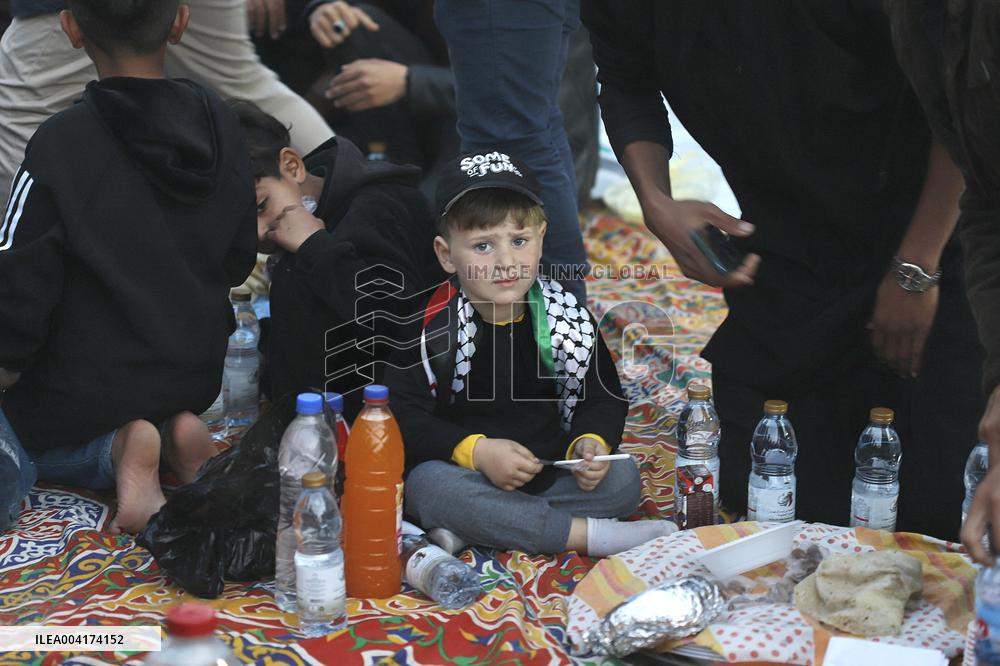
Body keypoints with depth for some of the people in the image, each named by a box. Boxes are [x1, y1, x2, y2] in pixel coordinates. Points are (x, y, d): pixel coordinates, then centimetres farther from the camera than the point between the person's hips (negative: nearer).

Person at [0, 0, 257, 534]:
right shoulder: (221, 125, -7)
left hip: (86, 394, -5)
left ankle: (116, 450, -6)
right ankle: (171, 434, 2)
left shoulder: (61, 145, -22)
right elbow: (238, 264, 4)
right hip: (195, 382, 5)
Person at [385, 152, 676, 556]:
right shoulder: (431, 325, -11)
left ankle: (476, 530, -23)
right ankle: (590, 535, -29)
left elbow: (603, 399, 8)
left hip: (549, 471, 3)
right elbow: (403, 419, -14)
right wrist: (476, 450, -25)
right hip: (465, 473, -3)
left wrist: (590, 442, -14)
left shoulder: (568, 319, -2)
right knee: (430, 484, -35)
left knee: (622, 480, -18)